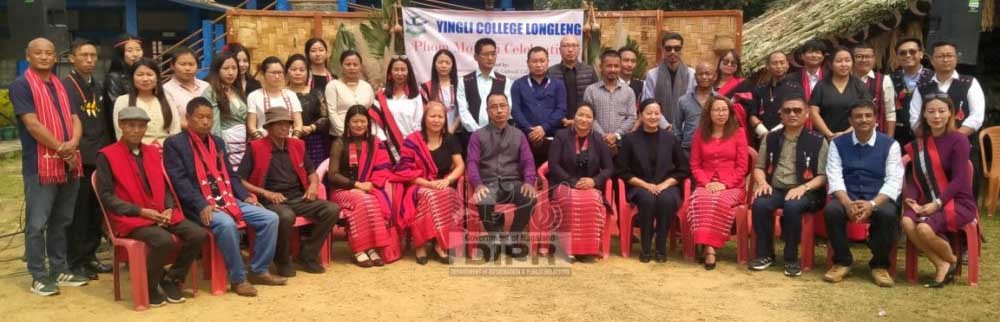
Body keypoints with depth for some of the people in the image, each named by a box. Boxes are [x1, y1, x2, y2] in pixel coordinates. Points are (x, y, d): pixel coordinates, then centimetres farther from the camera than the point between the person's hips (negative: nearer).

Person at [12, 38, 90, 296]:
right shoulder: (21, 85, -4)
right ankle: (39, 277, 6)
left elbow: (75, 119, 10)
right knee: (37, 223, -2)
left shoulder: (61, 86, 16)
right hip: (40, 164, -6)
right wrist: (61, 148, -12)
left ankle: (60, 270, 22)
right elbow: (32, 124, -13)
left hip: (69, 164, 6)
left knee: (61, 221, 13)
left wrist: (72, 144, -10)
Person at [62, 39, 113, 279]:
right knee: (78, 212, 0)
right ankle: (75, 262, 9)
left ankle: (90, 255, 22)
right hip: (79, 158, -6)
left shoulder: (98, 87, 16)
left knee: (97, 211, 10)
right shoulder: (64, 86, -6)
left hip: (100, 157, 6)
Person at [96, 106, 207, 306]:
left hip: (161, 215, 6)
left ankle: (172, 279, 3)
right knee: (164, 240, -33)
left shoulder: (154, 152, 17)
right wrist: (140, 211, -16)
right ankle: (150, 286, -8)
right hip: (130, 218, -6)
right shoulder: (107, 156, -2)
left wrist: (168, 209, -2)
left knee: (198, 235, -16)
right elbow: (106, 196, -8)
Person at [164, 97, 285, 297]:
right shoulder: (174, 143, -2)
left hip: (228, 199, 7)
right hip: (199, 205, -7)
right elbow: (179, 180, -12)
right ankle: (238, 279, -20)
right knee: (227, 224, -36)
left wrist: (245, 196, 4)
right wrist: (201, 205, -23)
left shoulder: (217, 142, 21)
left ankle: (259, 271, 2)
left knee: (270, 218, -8)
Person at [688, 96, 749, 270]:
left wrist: (724, 184, -12)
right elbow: (695, 165, 11)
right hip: (706, 185, 2)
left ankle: (710, 246, -33)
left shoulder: (738, 133, 7)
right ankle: (709, 248, -39)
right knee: (701, 200, -34)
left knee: (720, 201, -36)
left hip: (732, 186, -2)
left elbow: (742, 166, 1)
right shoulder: (700, 134, 14)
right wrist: (706, 183, -7)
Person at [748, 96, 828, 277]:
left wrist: (803, 187, -17)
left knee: (792, 207, -36)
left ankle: (791, 258, -18)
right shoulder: (771, 138, 15)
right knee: (759, 205, -29)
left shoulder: (818, 141, 4)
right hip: (775, 189, 3)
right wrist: (763, 182, -3)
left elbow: (823, 176, 0)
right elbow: (759, 167, 19)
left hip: (804, 191, -3)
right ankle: (765, 254, -10)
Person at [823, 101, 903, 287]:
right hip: (847, 198, 1)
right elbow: (834, 177, -3)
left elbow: (894, 181, -6)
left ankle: (880, 265, -10)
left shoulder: (890, 145, 5)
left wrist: (872, 204, -24)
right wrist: (848, 203, -23)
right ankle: (842, 261, -10)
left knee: (888, 213, -34)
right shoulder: (838, 144, 8)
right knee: (831, 210, -31)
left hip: (878, 199, -1)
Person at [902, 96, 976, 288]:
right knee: (907, 222, -28)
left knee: (924, 228, -31)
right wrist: (911, 200, -12)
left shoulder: (958, 140, -6)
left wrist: (937, 203, -21)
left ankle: (952, 261, 2)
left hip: (958, 203, -5)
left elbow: (959, 180, -13)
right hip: (928, 203, 5)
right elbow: (914, 177, 6)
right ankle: (942, 265, -10)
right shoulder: (919, 143, 11)